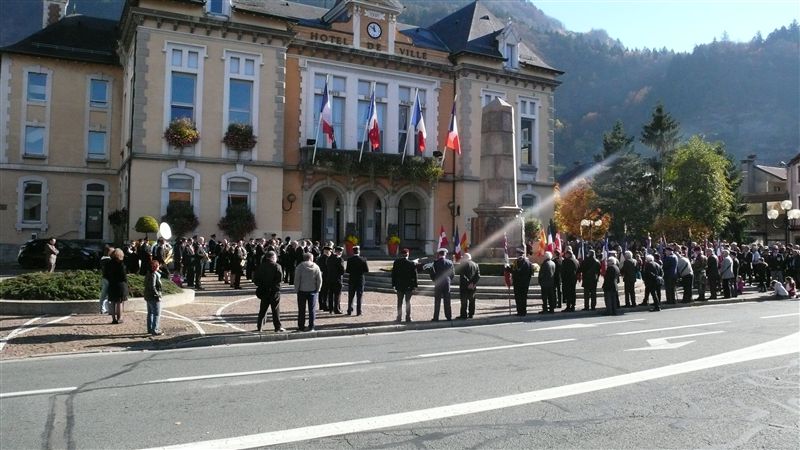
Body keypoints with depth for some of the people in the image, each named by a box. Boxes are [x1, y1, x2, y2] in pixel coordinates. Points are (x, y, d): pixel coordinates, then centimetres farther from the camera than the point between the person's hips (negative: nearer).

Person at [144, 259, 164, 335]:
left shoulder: (148, 273, 9)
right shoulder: (153, 275, -21)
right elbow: (152, 287, -26)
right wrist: (158, 295, -21)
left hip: (148, 297, 10)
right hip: (154, 298, -10)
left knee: (150, 313, 18)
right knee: (157, 314, -3)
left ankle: (150, 329, 26)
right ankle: (154, 330, -2)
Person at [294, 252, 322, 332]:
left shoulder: (300, 267, -5)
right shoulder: (316, 267, 0)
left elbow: (297, 279, -8)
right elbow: (319, 280, -1)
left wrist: (296, 289, 0)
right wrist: (317, 289, 6)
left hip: (302, 290, -1)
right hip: (312, 290, 1)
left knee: (301, 309, 7)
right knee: (312, 309, 6)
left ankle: (301, 326, 10)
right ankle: (311, 326, 6)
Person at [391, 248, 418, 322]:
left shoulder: (396, 262, -5)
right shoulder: (412, 263, -9)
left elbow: (393, 274, -1)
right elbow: (414, 275, -6)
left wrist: (393, 285, 6)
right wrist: (414, 286, 1)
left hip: (399, 286, 1)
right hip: (409, 286, -1)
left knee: (399, 302, 9)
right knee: (408, 302, 8)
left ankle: (399, 317, 9)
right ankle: (408, 318, 8)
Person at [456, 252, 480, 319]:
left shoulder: (463, 264, -8)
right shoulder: (475, 265, 11)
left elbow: (462, 275, -17)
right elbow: (478, 275, 3)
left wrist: (468, 283, -15)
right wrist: (473, 283, -5)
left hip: (464, 286, -6)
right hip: (473, 287, 6)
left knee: (464, 301, -2)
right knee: (472, 300, 13)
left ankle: (464, 315, -2)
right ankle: (471, 314, 16)